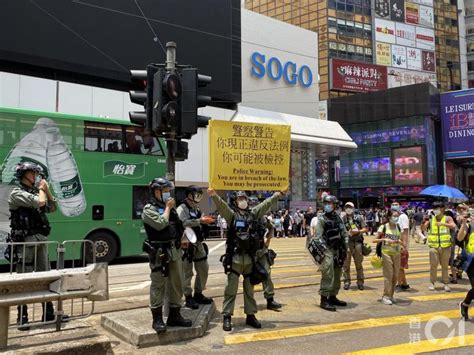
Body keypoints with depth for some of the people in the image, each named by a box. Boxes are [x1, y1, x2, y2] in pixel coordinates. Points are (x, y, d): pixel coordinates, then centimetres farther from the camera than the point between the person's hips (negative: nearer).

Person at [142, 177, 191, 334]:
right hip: (159, 252, -7)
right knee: (158, 285, -1)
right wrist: (168, 208, -11)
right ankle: (157, 319, 8)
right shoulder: (149, 209, -8)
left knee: (177, 284, 10)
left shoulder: (170, 208, 15)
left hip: (174, 251, 8)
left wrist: (179, 240, 9)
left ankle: (174, 316, 21)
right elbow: (160, 224, -23)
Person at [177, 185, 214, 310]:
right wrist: (199, 221, -29)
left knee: (203, 269, 13)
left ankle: (198, 294, 26)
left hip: (198, 244, 9)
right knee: (187, 272, -1)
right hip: (187, 245, -9)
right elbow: (183, 223, -28)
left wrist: (205, 221, 9)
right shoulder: (182, 209, -10)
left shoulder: (196, 209, 17)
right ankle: (188, 298, 8)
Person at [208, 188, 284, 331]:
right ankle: (227, 317, 7)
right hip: (235, 258, -4)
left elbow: (267, 203, 15)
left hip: (250, 258, 4)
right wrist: (214, 195, -38)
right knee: (231, 289, 0)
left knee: (249, 289, 13)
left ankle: (250, 315, 23)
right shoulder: (231, 214, -2)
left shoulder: (253, 213, 11)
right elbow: (221, 205, -19)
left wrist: (278, 193, 11)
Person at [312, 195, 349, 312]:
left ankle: (333, 297, 25)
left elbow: (344, 234, 17)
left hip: (338, 250, 7)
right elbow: (318, 237, -11)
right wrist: (324, 249, -18)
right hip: (327, 250, -7)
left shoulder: (338, 218, 12)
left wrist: (345, 248, 9)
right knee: (328, 275, -13)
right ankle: (324, 300, -9)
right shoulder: (321, 219, -6)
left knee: (337, 275, 13)